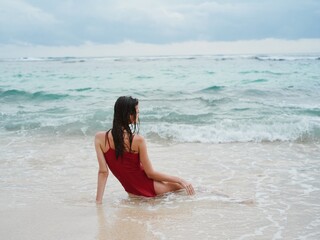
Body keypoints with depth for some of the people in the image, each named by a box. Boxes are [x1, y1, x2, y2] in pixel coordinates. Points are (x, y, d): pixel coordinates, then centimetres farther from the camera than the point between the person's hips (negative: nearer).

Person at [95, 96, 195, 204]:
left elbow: (103, 172, -15)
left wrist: (98, 200, -10)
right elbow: (150, 173, -15)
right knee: (183, 184, 21)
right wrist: (180, 180, -6)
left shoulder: (99, 138, -13)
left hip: (132, 193, 5)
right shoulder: (138, 140, -23)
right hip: (148, 188, -5)